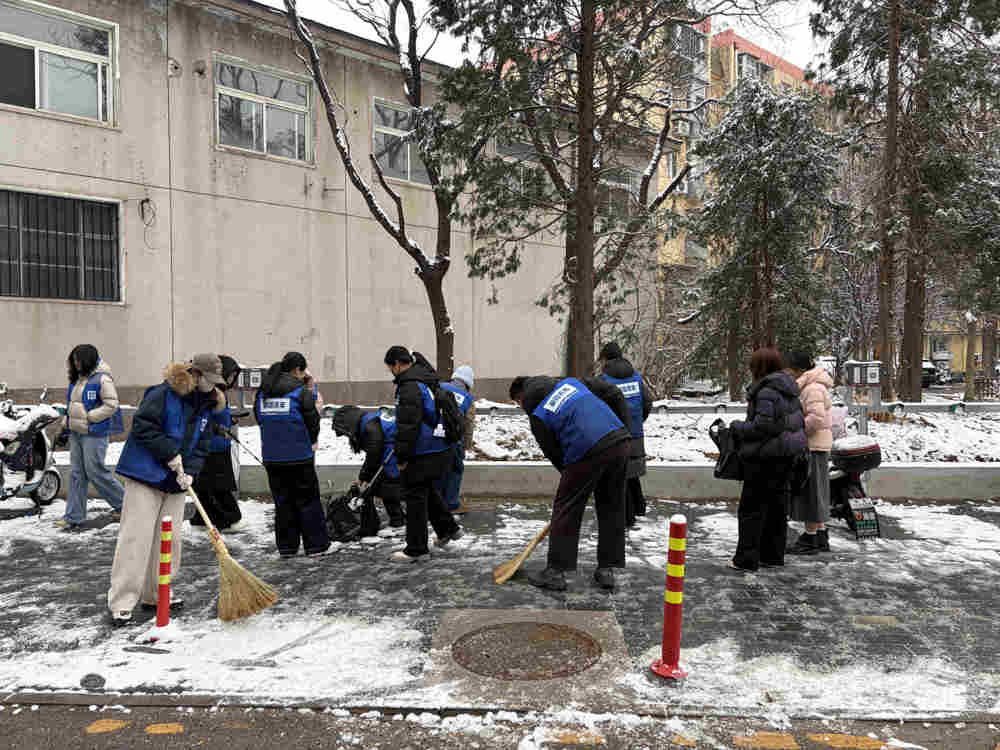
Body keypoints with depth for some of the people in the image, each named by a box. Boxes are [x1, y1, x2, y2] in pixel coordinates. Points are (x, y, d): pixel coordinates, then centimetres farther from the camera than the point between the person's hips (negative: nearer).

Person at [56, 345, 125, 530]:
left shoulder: (102, 379, -13)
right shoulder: (77, 379, 14)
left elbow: (112, 405, -18)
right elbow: (71, 406, 22)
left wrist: (89, 417, -16)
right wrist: (66, 429, 17)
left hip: (94, 434, -8)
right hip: (76, 433, 8)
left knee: (96, 472, -5)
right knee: (76, 474, 8)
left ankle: (122, 503, 14)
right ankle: (74, 517, 13)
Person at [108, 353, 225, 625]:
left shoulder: (206, 406, 9)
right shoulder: (163, 394, -13)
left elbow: (201, 446, 9)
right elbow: (142, 426, -19)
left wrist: (190, 471, -7)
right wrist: (170, 454, -19)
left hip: (176, 481, 7)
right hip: (146, 476, -7)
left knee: (169, 538, 10)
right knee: (136, 537, -7)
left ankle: (155, 594, 24)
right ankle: (121, 603, -2)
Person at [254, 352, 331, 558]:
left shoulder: (262, 391, 7)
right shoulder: (301, 390, -10)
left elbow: (259, 418, 13)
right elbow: (312, 419, -8)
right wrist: (312, 442, 10)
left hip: (271, 457, 5)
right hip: (299, 456, -5)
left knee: (282, 501, 13)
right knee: (308, 499, 4)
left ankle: (286, 546, 17)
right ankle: (317, 545, 8)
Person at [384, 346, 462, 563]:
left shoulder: (410, 386, -18)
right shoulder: (428, 380, 14)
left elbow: (407, 426, -22)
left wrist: (402, 457, -14)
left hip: (423, 454, -10)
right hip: (442, 449, 10)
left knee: (415, 496, 0)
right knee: (428, 490, 25)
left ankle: (416, 549, 8)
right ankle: (448, 529, 34)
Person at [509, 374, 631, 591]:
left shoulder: (537, 417, 6)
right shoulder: (570, 382, 21)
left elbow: (554, 454, 8)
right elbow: (614, 394, 17)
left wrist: (573, 478, 22)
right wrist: (626, 429, 20)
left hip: (588, 454, -6)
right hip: (620, 443, 6)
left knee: (566, 508, 8)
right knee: (612, 509, 16)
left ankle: (556, 571, 12)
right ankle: (606, 569, 23)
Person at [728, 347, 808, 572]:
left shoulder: (766, 391, -18)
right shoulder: (789, 390, 12)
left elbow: (763, 425, -25)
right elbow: (799, 420, 17)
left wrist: (738, 427, -11)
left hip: (766, 456, -10)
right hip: (787, 454, 10)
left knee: (752, 507, -2)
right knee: (777, 505, 15)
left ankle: (747, 559, 2)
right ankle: (773, 555, 24)